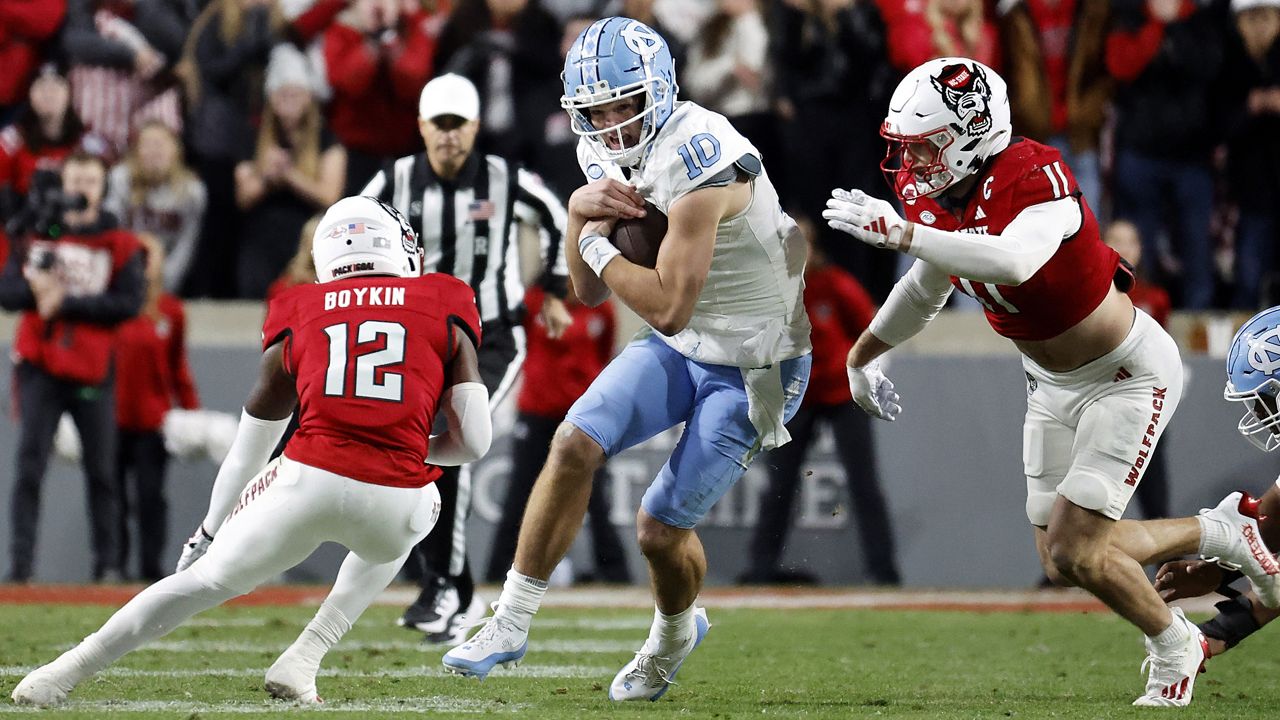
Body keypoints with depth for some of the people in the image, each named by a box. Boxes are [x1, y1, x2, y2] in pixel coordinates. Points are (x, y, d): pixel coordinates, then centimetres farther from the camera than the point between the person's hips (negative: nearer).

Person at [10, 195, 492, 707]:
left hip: (308, 480, 1)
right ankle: (302, 661, 22)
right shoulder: (445, 310, 15)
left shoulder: (297, 320, 19)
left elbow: (248, 451, 26)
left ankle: (67, 671, 21)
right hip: (393, 499, 0)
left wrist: (209, 531, 39)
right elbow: (474, 443, 11)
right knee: (391, 539, 37)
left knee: (206, 579, 22)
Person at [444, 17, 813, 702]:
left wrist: (597, 243, -16)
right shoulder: (618, 155, -2)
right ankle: (511, 622, -4)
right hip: (681, 346, 7)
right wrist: (581, 210, -15)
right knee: (575, 445, -13)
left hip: (753, 367, -7)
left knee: (661, 527, -3)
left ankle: (675, 634, 31)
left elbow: (668, 308, -31)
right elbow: (590, 293, 3)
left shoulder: (697, 160, -31)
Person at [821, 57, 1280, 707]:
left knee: (1075, 552, -13)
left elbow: (1015, 261, -52)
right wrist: (863, 356, 27)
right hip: (1052, 385, 8)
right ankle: (1219, 533, 26)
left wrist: (899, 232, -52)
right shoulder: (937, 199, -7)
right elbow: (925, 288, 15)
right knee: (1062, 566, 7)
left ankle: (1173, 649, 15)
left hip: (1127, 375, -8)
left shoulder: (1035, 178, -31)